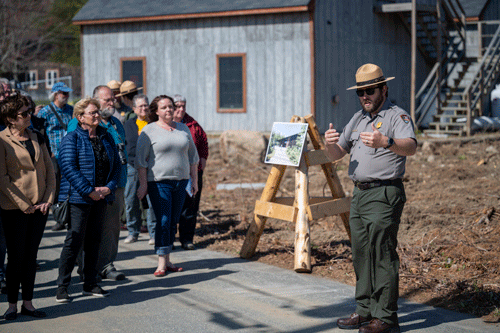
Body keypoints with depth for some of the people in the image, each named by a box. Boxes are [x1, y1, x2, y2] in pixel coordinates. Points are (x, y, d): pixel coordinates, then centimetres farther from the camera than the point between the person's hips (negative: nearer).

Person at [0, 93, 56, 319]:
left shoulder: (37, 138, 9)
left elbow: (49, 169, 11)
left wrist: (48, 199, 0)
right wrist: (23, 204, -13)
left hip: (40, 206, 5)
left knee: (31, 256, 10)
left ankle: (28, 303, 18)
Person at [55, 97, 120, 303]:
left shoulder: (106, 137, 12)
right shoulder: (72, 138, -6)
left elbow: (116, 164, 14)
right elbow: (68, 167, -15)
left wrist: (109, 187, -3)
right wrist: (89, 191, -18)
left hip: (101, 198, 6)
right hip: (78, 198, -6)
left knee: (94, 241, 11)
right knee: (74, 241, -8)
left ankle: (90, 284, 20)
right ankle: (62, 287, 0)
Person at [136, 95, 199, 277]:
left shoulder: (183, 129, 12)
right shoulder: (149, 130, -3)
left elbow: (192, 155, 18)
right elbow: (140, 159, -5)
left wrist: (194, 180, 14)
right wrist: (143, 184, -10)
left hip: (180, 181, 5)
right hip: (159, 182, -5)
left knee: (173, 222, 8)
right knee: (163, 222, -9)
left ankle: (167, 260, 17)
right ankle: (161, 264, -5)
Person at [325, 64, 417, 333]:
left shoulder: (397, 116, -6)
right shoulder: (358, 118, 19)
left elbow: (410, 147, -25)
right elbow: (337, 154, 19)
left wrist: (385, 142, -45)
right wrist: (330, 143, -5)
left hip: (384, 195, -8)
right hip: (359, 193, 8)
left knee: (382, 255, -7)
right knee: (361, 255, 11)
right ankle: (365, 311, 20)